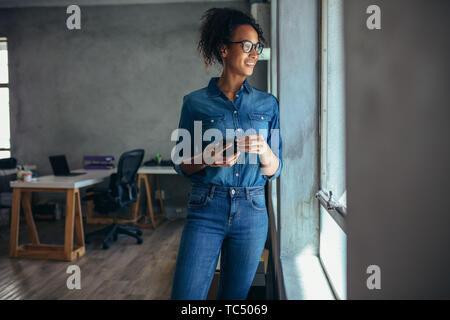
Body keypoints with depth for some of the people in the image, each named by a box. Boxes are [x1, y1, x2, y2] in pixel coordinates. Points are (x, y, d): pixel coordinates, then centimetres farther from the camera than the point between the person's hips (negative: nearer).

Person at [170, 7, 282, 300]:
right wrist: (206, 158, -16)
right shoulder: (195, 102, 0)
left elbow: (275, 170, 6)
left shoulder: (268, 104, 6)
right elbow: (181, 165, 5)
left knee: (235, 296, 13)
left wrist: (263, 150, -16)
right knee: (186, 295, -2)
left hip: (252, 213, 2)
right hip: (206, 211, -2)